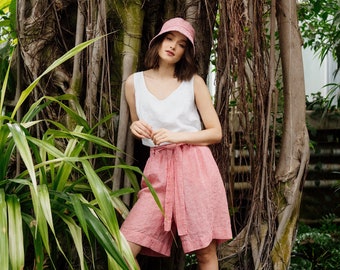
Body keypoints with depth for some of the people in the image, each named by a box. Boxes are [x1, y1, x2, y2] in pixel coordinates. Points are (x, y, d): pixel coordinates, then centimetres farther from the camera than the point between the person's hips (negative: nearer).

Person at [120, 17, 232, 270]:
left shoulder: (194, 82, 3)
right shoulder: (134, 82, 8)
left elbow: (216, 133, 2)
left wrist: (175, 136, -11)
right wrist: (136, 128, -4)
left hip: (194, 168, -1)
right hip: (158, 172, 2)